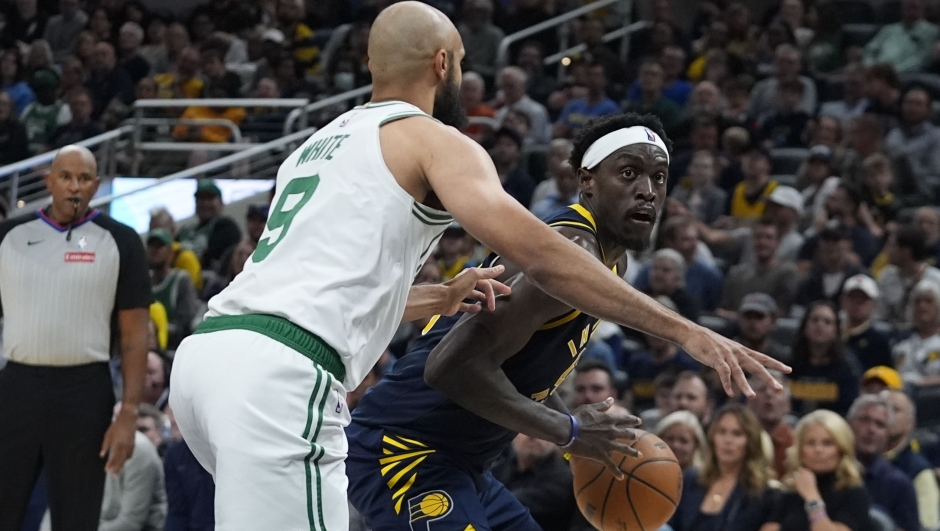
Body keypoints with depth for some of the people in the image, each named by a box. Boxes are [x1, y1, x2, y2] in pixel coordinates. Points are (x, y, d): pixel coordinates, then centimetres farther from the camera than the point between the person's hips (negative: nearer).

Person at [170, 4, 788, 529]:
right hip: (279, 377, -9)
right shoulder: (434, 140, 3)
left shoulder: (321, 143, 29)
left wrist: (436, 302, 41)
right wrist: (682, 331, -10)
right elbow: (539, 255, -10)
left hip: (209, 349, 9)